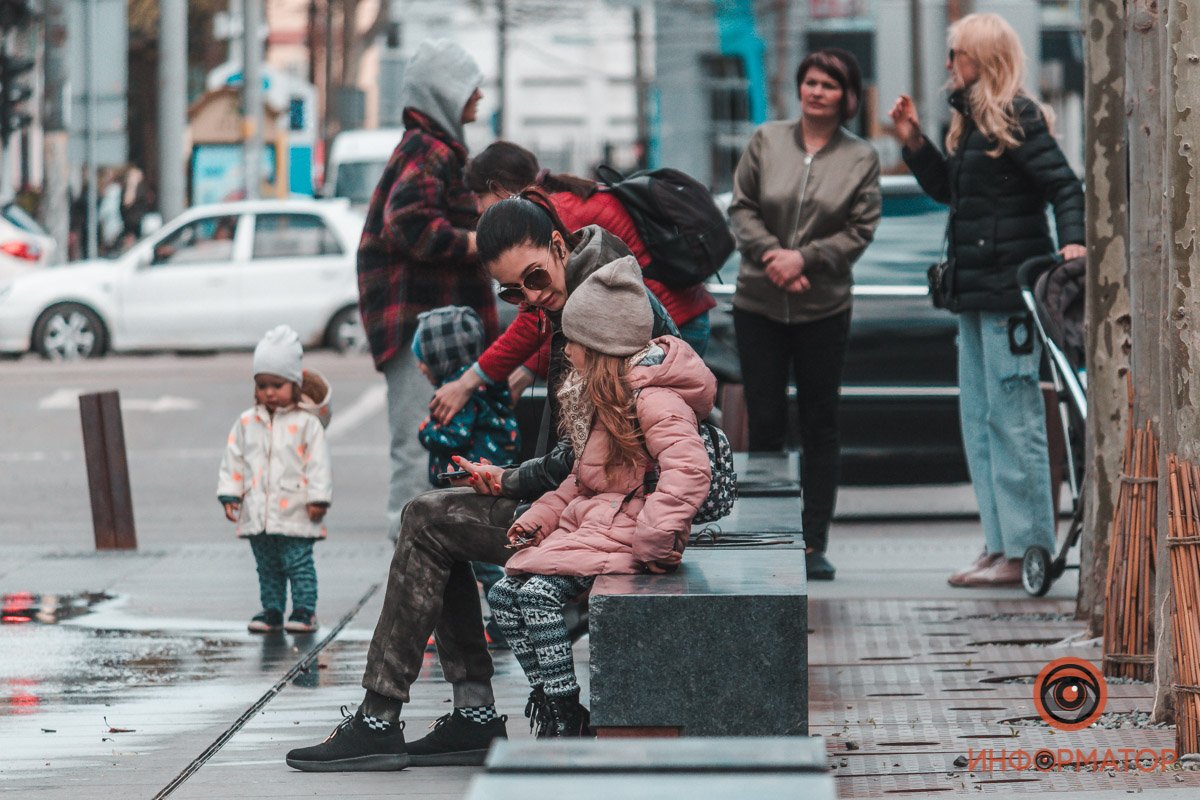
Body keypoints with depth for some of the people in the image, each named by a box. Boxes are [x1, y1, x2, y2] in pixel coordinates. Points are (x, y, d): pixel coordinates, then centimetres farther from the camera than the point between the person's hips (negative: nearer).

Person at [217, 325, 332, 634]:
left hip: (294, 514, -5)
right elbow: (233, 460, 11)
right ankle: (271, 610, 19)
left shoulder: (306, 423, -5)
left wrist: (318, 498, -11)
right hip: (257, 513, 5)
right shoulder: (247, 423, 8)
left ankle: (304, 611, 2)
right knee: (267, 567, 12)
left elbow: (318, 463, -6)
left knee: (299, 563, -3)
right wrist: (229, 494, 4)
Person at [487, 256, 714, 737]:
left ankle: (567, 722, -21)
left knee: (537, 591, -26)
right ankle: (556, 714, -6)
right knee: (505, 594, -5)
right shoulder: (600, 398, 19)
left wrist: (651, 544, -28)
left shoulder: (654, 400, -14)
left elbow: (689, 470, -27)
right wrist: (542, 516, 8)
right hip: (588, 523, 10)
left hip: (626, 530, -10)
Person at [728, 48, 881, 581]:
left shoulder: (861, 158, 1)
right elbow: (742, 207, 3)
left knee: (820, 425, 3)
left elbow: (861, 229, -3)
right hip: (758, 303, 1)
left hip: (824, 309, -1)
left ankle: (814, 543, 7)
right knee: (764, 421, 1)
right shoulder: (767, 141, 3)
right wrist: (771, 253, -13)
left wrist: (805, 257, -15)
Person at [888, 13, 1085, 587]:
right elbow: (946, 189, 24)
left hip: (1011, 287, -10)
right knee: (978, 420, 10)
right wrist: (913, 142, 12)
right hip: (975, 291, 10)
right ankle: (1000, 545, 15)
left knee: (1013, 418, -7)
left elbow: (1064, 185, -16)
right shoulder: (970, 119, 16)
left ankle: (1027, 550, -5)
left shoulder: (1016, 118, -10)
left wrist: (1073, 240, -31)